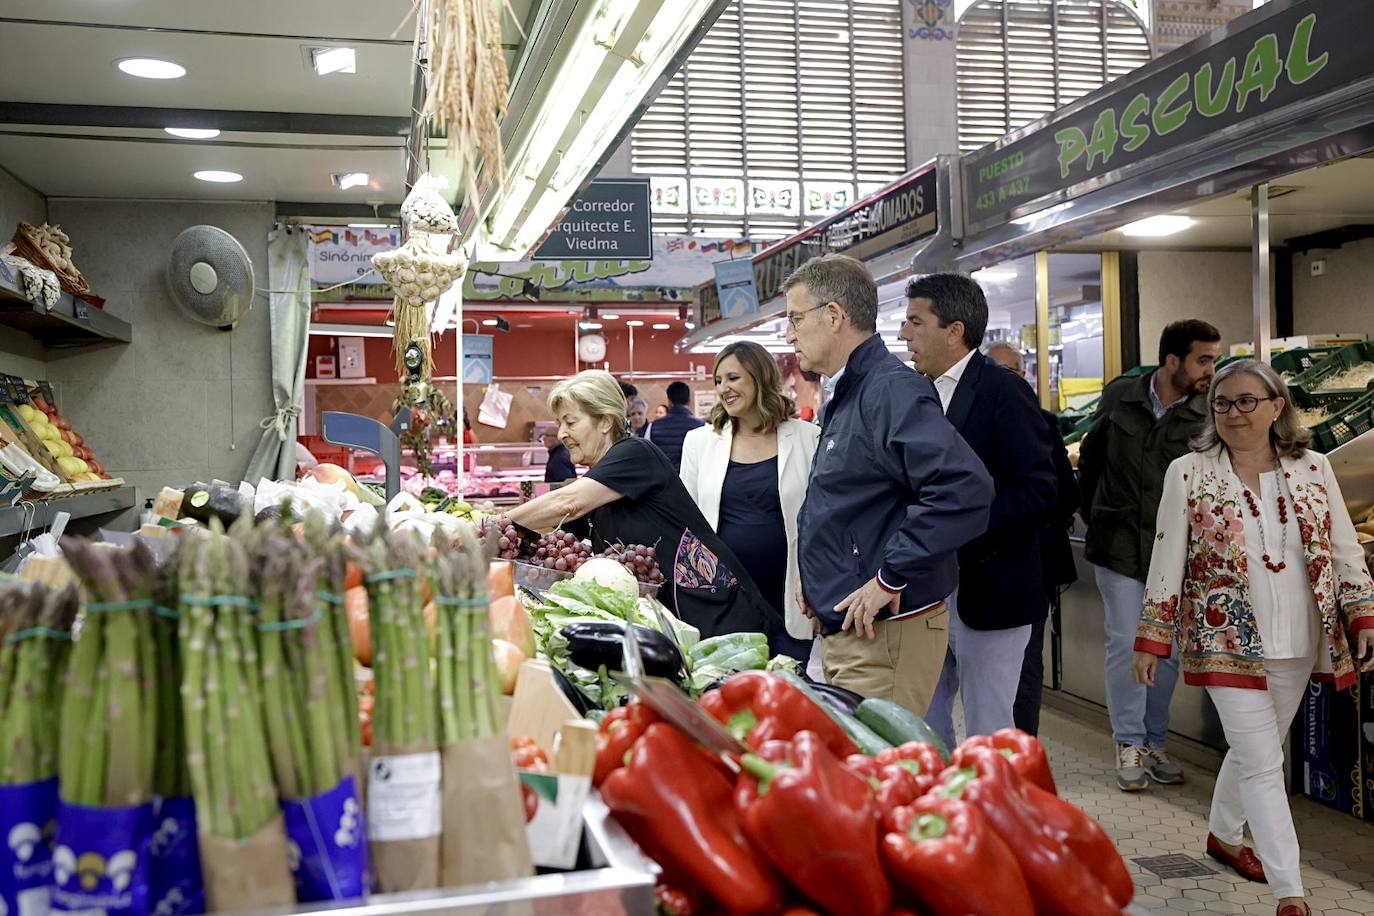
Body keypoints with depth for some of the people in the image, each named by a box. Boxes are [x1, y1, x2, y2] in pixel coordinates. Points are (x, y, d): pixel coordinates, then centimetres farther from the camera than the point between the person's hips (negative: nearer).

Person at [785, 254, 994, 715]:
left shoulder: (891, 390, -18)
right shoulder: (845, 397, 15)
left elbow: (966, 490, -31)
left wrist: (891, 578, -24)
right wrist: (818, 580, 17)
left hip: (883, 636, -10)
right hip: (843, 628, 10)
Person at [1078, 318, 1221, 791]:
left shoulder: (1209, 415, -6)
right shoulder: (1120, 396, -2)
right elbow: (1090, 456, 11)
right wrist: (1091, 513, 10)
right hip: (1120, 545, -1)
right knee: (1126, 644, 2)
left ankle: (1153, 741, 24)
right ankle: (1129, 743, 15)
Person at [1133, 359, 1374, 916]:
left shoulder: (1313, 469, 3)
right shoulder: (1188, 473, -6)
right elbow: (1167, 562, -5)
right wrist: (1151, 639, -6)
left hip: (1296, 644, 4)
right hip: (1227, 641, -4)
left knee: (1252, 749, 18)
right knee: (1263, 762, -5)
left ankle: (1224, 835, 42)